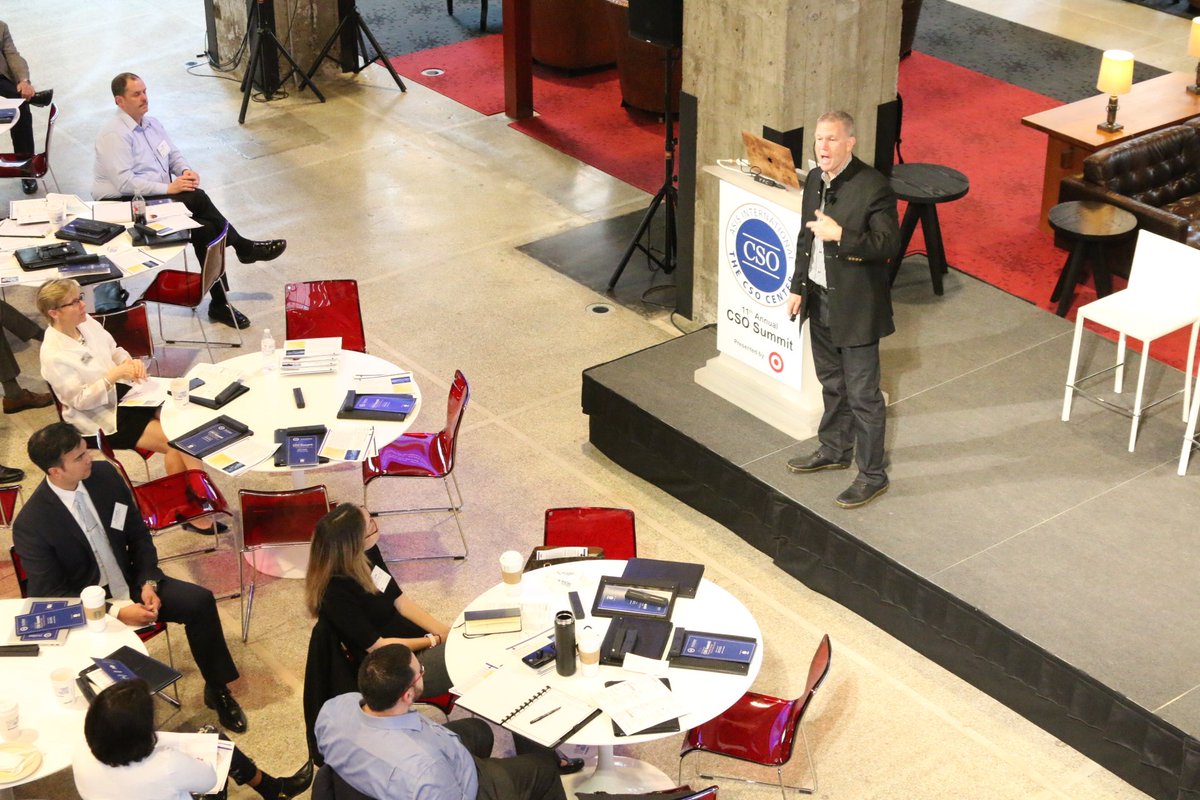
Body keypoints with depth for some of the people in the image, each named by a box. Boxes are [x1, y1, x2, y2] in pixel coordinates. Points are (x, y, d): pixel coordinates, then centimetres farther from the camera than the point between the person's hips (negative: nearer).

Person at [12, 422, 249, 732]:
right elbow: (51, 596, -17)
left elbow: (139, 535, 4)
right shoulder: (30, 524, -23)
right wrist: (116, 611, -24)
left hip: (130, 585, 5)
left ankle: (217, 690, 9)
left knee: (200, 601, -10)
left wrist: (148, 583, -11)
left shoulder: (105, 475, -8)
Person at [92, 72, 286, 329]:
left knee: (206, 229, -18)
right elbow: (124, 182, -22)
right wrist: (168, 188, -23)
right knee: (197, 198, -28)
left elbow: (174, 154, 22)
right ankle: (243, 247, -12)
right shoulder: (114, 135, -14)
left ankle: (220, 304, -13)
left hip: (159, 198, 8)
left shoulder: (151, 124, 13)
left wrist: (186, 170, -2)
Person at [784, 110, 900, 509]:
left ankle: (872, 475, 11)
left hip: (856, 307, -8)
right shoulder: (815, 180, 5)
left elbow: (889, 243, -22)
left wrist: (840, 235, -31)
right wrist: (798, 288, 14)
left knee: (863, 394, 1)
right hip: (820, 300, 8)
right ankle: (835, 450, 41)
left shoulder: (873, 187, -19)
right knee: (832, 383, 23)